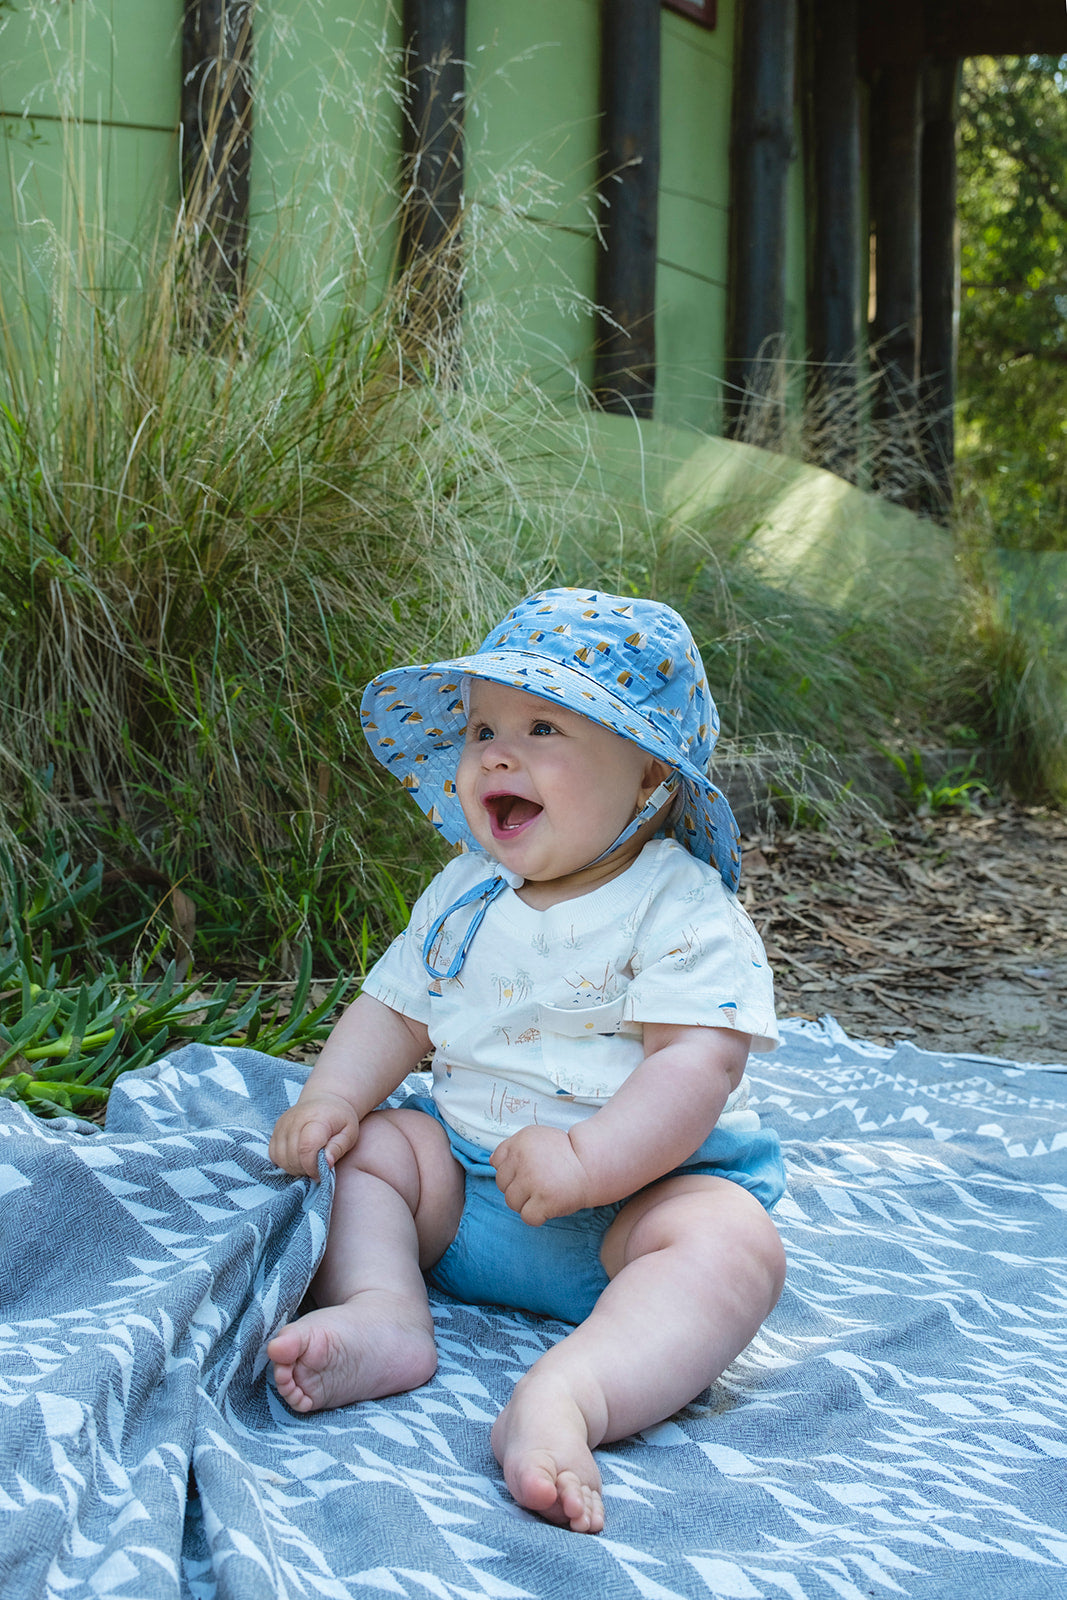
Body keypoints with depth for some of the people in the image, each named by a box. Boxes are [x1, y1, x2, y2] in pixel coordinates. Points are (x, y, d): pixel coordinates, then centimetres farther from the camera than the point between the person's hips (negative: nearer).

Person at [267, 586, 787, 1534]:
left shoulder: (683, 910, -13)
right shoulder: (461, 897, 7)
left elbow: (700, 1062, -23)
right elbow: (394, 1012, 14)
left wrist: (586, 1163, -35)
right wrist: (335, 1095, -6)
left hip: (638, 1190, -5)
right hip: (465, 1188, 6)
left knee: (734, 1240, -33)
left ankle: (565, 1398, -53)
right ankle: (382, 1311, -25)